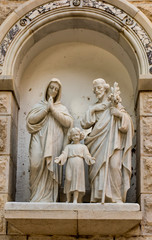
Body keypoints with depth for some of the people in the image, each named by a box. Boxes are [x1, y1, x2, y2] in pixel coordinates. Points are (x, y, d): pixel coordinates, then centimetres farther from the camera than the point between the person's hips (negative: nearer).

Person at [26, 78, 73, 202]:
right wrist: (46, 109, 0)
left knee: (51, 168, -12)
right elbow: (30, 119, 4)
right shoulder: (39, 105, 20)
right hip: (39, 139, 0)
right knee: (36, 165, -17)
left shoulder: (62, 108, 19)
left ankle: (47, 198, -11)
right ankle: (36, 197, -11)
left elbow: (68, 122, 1)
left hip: (54, 141, 0)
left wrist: (53, 109, -1)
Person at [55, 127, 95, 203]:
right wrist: (59, 158, -16)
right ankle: (68, 199, -2)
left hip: (79, 166, -1)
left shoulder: (83, 147, 16)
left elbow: (86, 155, 3)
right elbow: (64, 154, 5)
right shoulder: (68, 146, 18)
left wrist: (90, 158, -19)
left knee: (77, 180, -9)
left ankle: (75, 199, -12)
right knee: (68, 180, -8)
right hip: (70, 165, 1)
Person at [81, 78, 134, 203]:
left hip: (112, 141, -3)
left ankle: (117, 197, -17)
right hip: (98, 143, 3)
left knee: (114, 165, -19)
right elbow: (84, 124, 8)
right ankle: (100, 197, -12)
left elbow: (127, 121, 4)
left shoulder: (115, 105, 13)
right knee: (99, 167, -11)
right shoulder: (94, 108, 21)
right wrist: (92, 111, -1)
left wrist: (117, 111, -9)